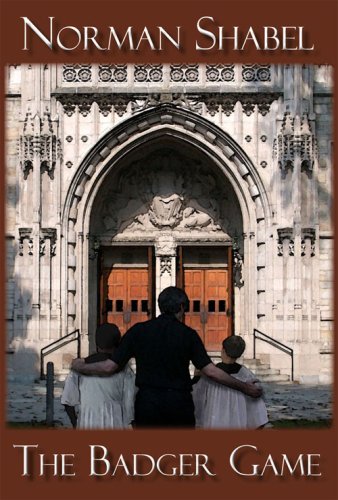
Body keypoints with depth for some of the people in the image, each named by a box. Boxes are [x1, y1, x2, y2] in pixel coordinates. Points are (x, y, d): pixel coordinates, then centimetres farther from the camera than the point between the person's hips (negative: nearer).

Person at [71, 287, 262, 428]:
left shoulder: (139, 330, 1)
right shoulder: (188, 334, -2)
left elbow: (110, 367, 0)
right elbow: (210, 370, -8)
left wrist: (80, 366, 17)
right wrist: (245, 387, 1)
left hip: (147, 401, 1)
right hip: (179, 401, 0)